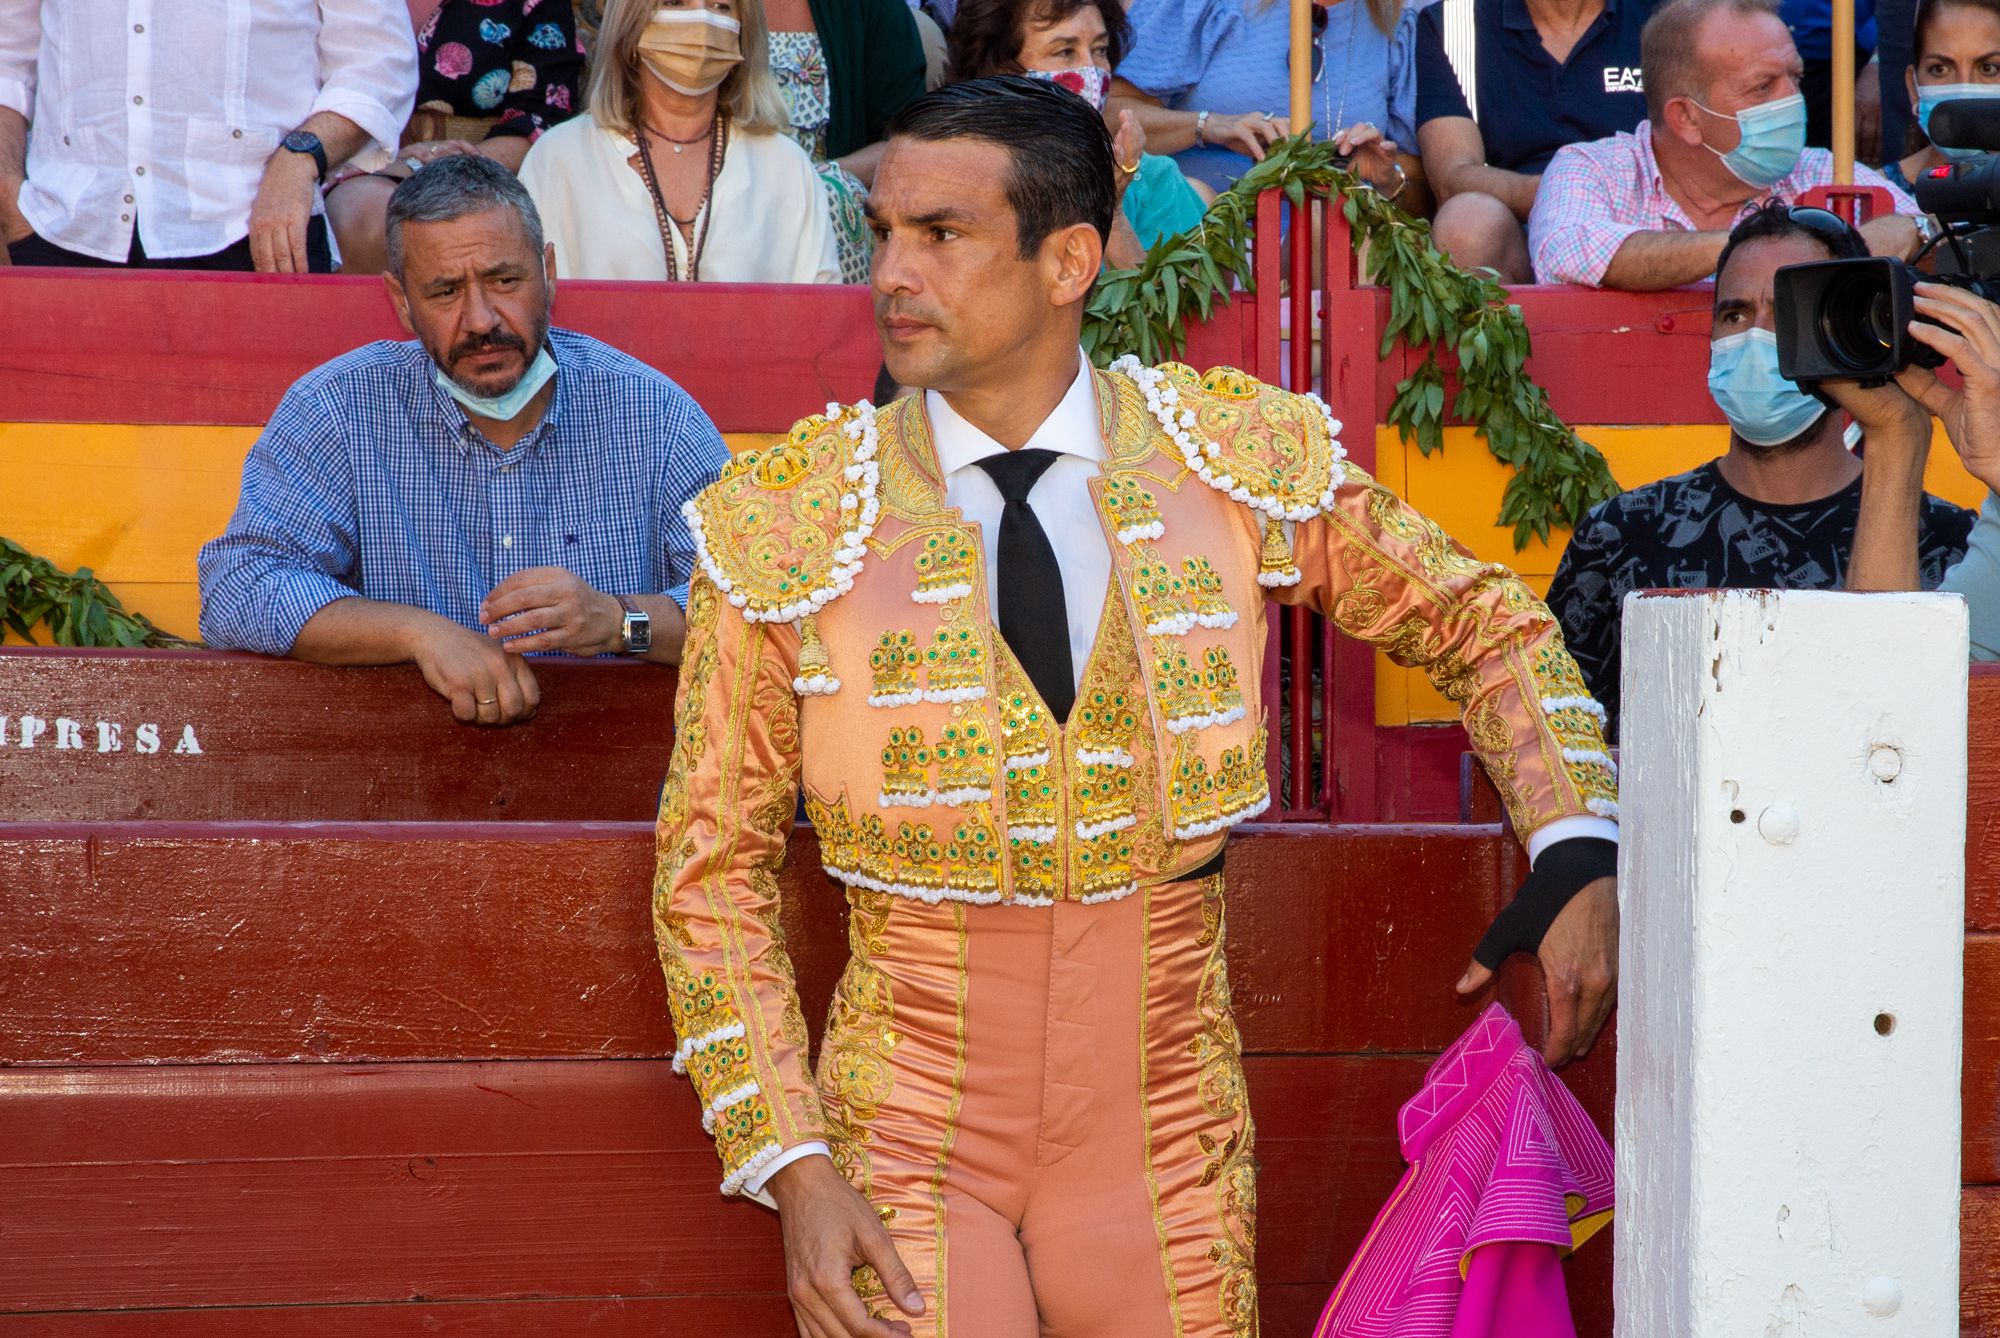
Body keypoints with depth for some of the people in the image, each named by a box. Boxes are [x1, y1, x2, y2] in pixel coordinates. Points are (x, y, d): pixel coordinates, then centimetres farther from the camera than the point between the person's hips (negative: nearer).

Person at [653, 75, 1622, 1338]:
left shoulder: (1243, 461, -2)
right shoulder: (783, 525, -6)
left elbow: (1480, 621, 11)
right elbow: (713, 865, 0)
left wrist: (1578, 854, -4)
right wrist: (792, 1169, -8)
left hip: (1163, 1139, 2)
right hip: (905, 1157, -1)